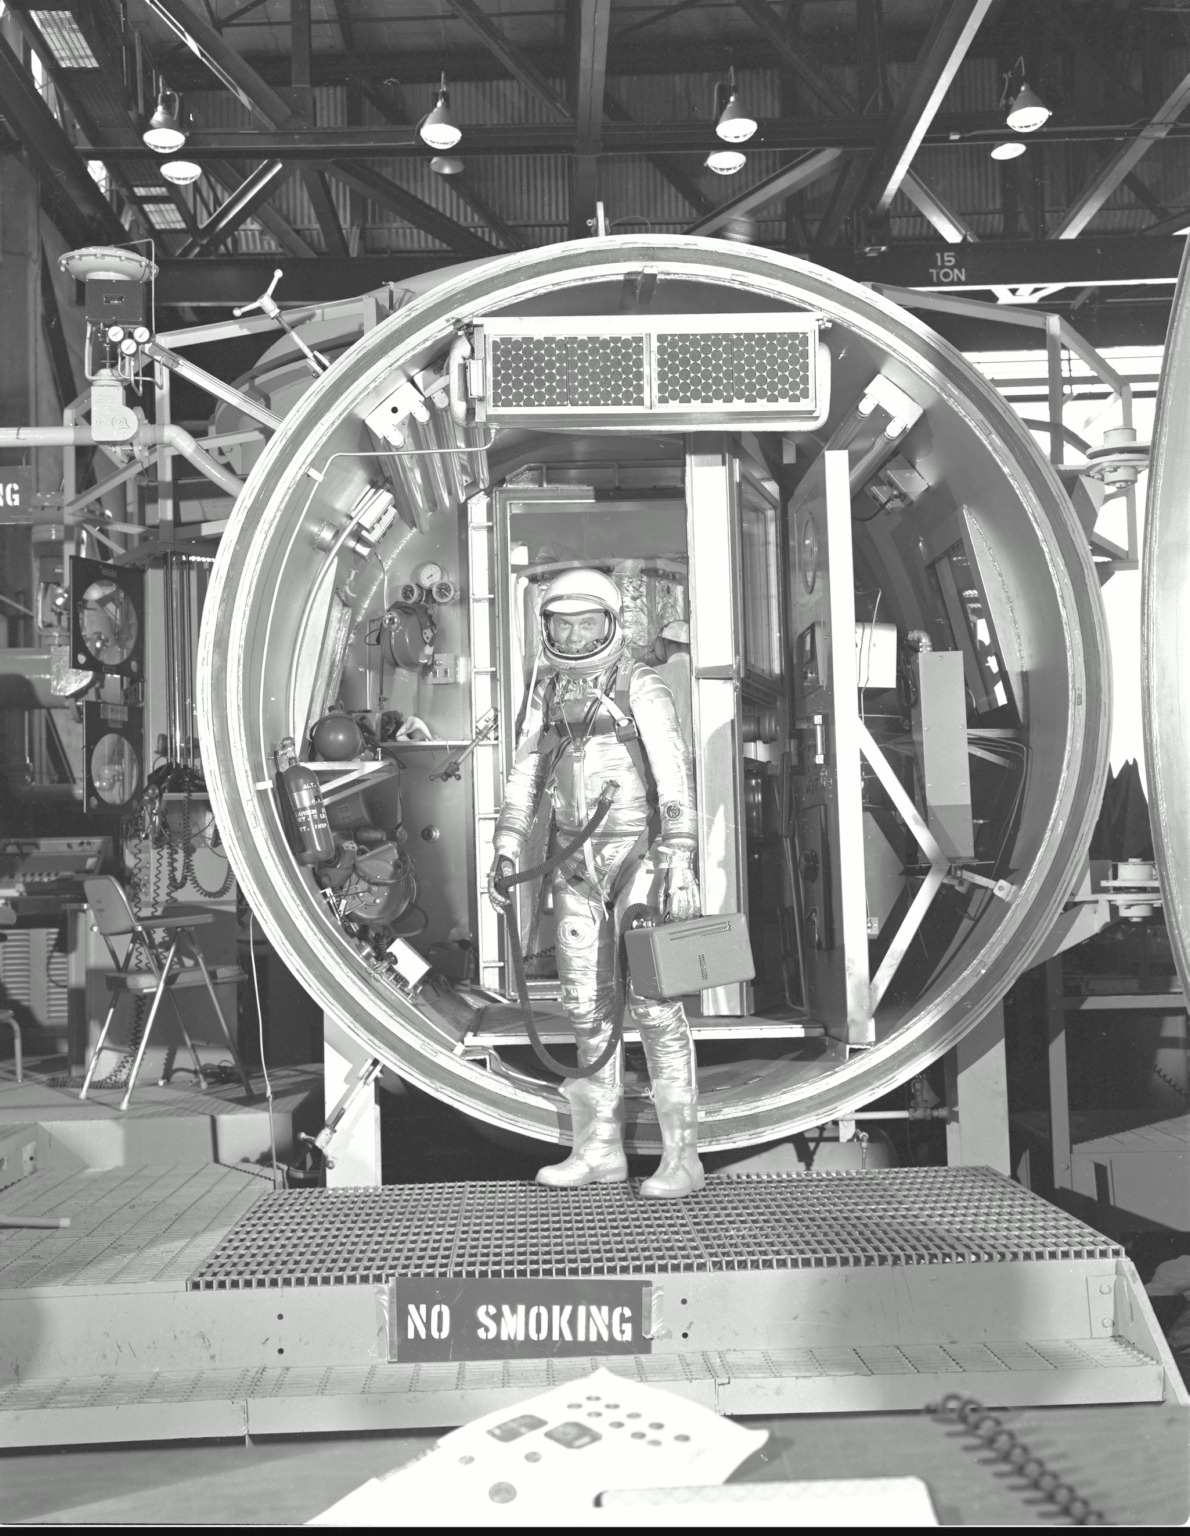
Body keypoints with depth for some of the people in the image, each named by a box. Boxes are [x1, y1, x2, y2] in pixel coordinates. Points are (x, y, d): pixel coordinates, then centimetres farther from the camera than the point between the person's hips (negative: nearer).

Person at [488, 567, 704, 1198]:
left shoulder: (641, 688, -9)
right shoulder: (549, 692, 9)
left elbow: (674, 779, -16)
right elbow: (526, 776, 12)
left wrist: (680, 865, -24)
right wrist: (506, 852, 4)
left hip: (640, 855, -6)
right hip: (579, 864, 6)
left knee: (653, 1005, -8)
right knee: (587, 1004, 9)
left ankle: (681, 1157, -1)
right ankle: (601, 1150, 20)